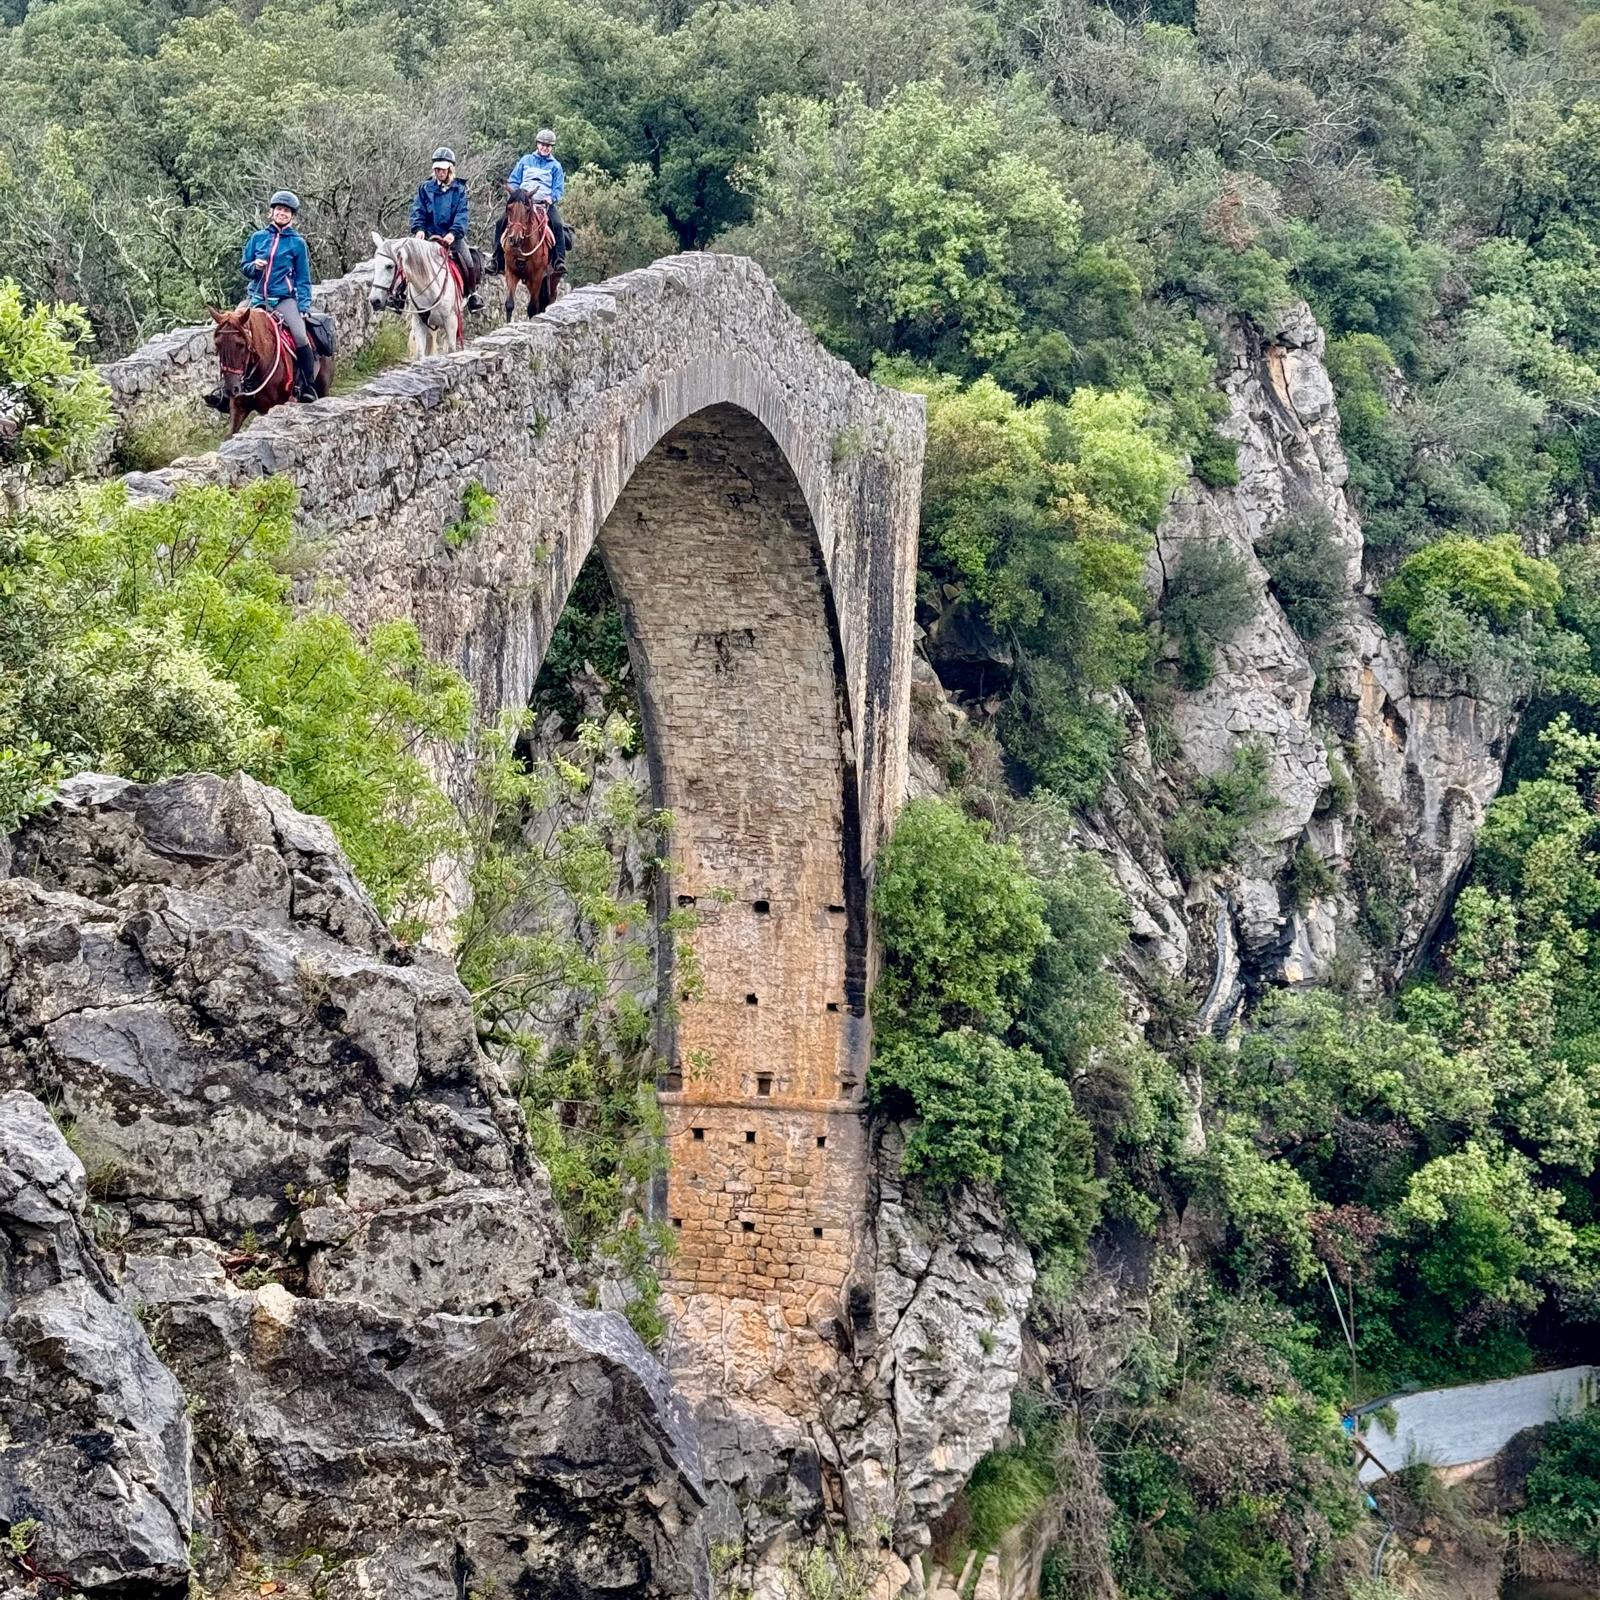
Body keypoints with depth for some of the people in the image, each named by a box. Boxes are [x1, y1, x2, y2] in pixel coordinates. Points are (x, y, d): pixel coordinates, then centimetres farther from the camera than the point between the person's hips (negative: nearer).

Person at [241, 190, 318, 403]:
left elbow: (303, 279, 5)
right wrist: (254, 266, -8)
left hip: (284, 299, -3)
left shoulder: (297, 243, 4)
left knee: (301, 337, -24)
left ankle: (308, 386, -11)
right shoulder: (257, 237, 8)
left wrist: (303, 307, -5)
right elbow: (244, 266, 15)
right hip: (257, 298, 3)